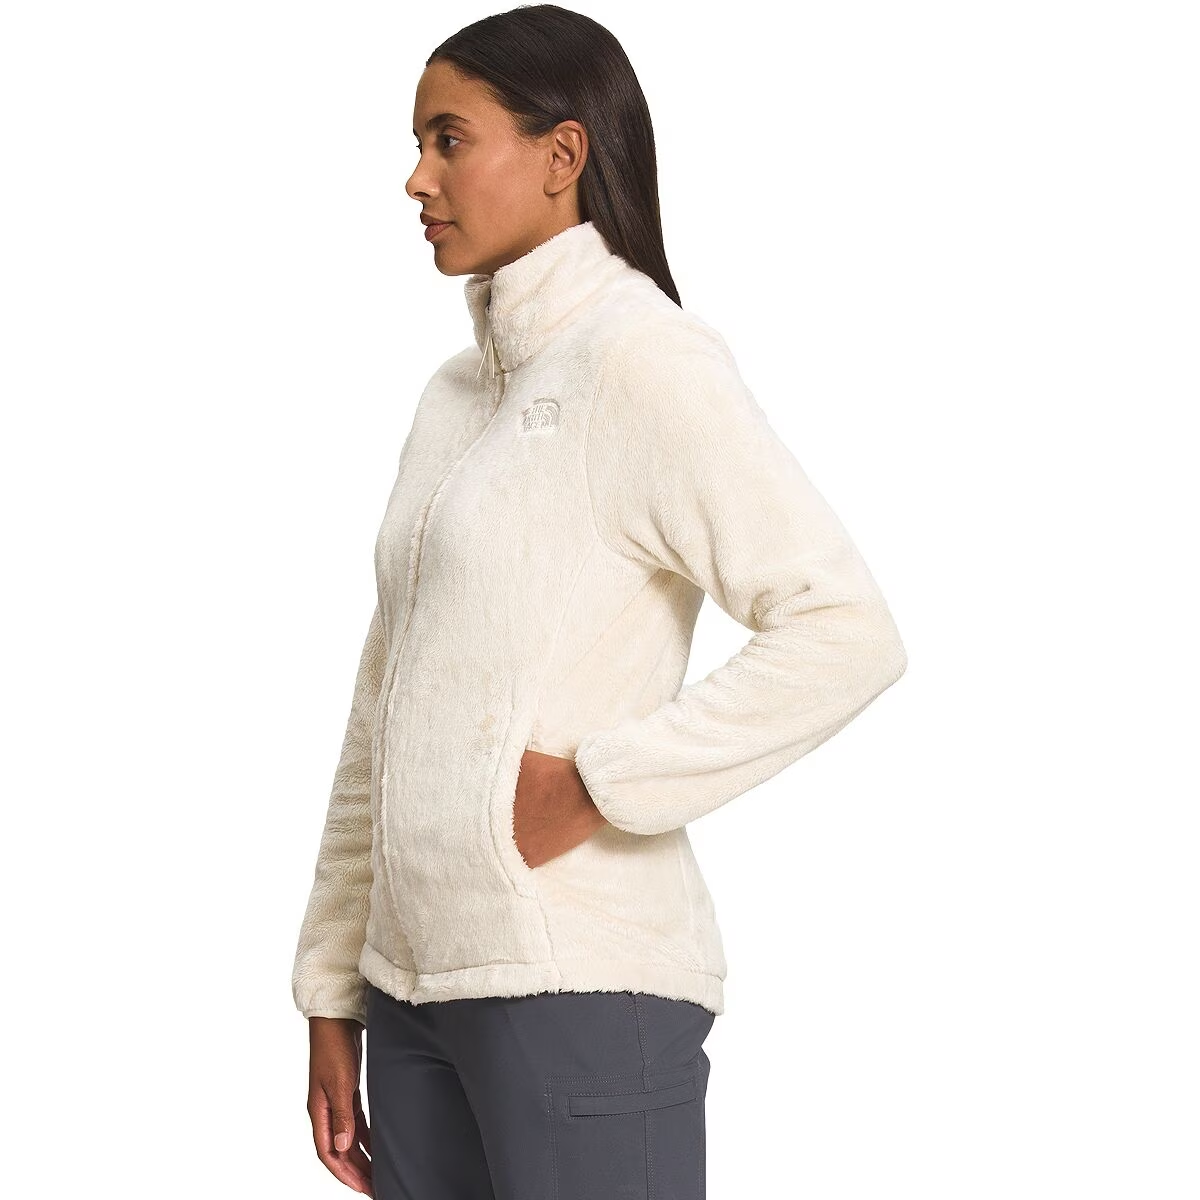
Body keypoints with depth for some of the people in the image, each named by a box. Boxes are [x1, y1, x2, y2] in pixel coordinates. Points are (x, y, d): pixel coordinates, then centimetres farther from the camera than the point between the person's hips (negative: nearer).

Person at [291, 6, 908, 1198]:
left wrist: (598, 786, -15)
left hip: (580, 986, -7)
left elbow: (845, 632, -17)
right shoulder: (454, 394, 15)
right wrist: (333, 990, 13)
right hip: (419, 982, 7)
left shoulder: (640, 359, -8)